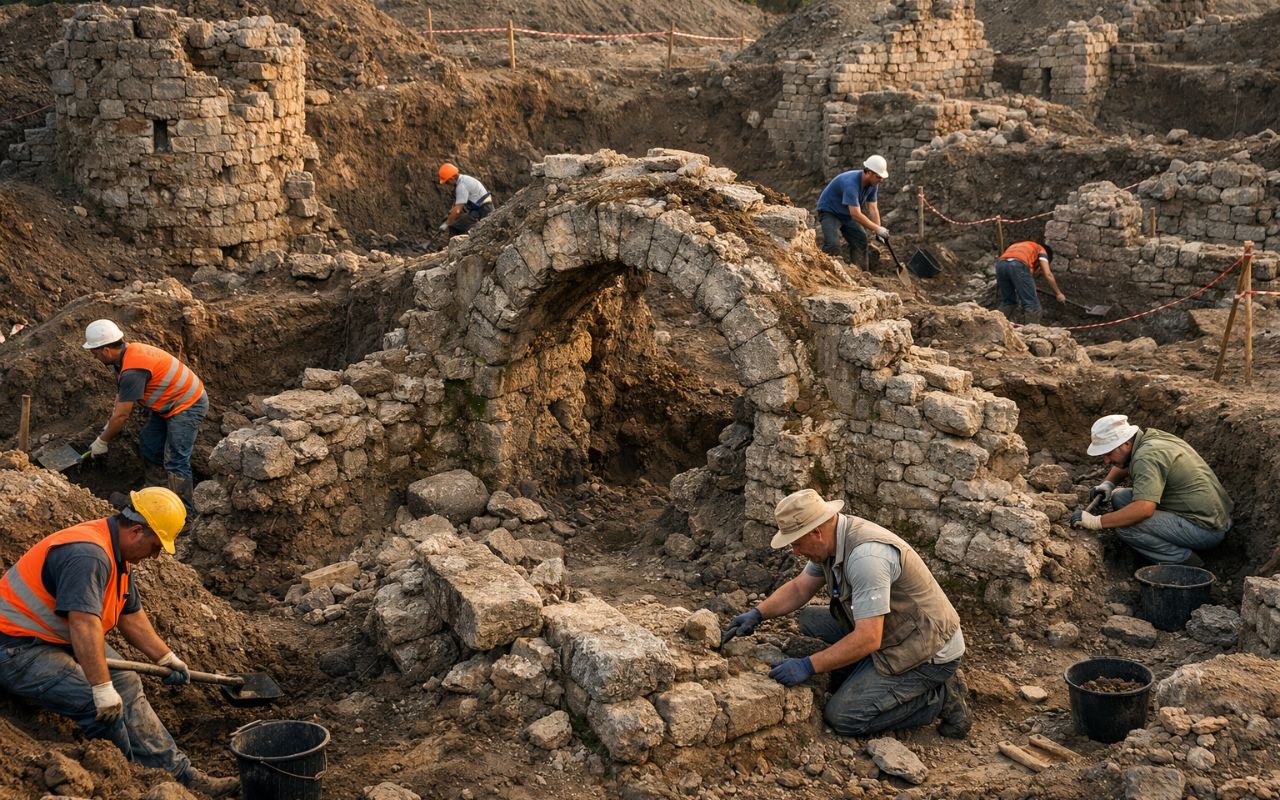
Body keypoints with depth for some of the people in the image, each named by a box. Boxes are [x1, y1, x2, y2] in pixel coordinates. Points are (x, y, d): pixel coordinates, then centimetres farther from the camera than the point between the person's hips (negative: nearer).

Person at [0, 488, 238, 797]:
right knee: (106, 707, -22)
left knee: (126, 684, 3)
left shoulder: (118, 554, 7)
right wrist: (102, 690, -35)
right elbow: (84, 625, -35)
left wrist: (167, 658, 24)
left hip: (59, 641, 11)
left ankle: (179, 773, 7)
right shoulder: (88, 554, -27)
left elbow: (131, 615, 20)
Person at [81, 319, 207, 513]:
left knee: (175, 462, -14)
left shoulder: (132, 371, -31)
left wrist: (101, 441, -10)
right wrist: (109, 426, 7)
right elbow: (121, 396, 10)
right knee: (148, 445, 16)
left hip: (188, 406, -11)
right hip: (169, 403, 11)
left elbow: (122, 415, -23)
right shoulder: (128, 352, -1)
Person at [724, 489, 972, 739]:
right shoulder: (832, 539, -2)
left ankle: (942, 698, -3)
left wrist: (808, 666, -29)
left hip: (930, 652, -9)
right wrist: (757, 614, 0)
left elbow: (868, 638, -32)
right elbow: (799, 588, 13)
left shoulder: (866, 555, -31)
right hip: (891, 635, 9)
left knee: (842, 717, -14)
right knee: (810, 618, 4)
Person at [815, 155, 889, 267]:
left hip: (847, 214, 8)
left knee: (861, 241, 4)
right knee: (832, 247, -26)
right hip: (829, 212, -8)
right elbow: (856, 214, -38)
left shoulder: (873, 184, -9)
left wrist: (878, 232, -16)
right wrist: (877, 229, -34)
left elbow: (873, 208, -6)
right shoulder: (851, 184, -36)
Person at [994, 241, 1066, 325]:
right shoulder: (1041, 250, 27)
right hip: (1018, 265, -6)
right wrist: (1058, 293, 22)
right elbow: (1048, 274, 15)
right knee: (1031, 303, 0)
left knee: (1007, 301, 21)